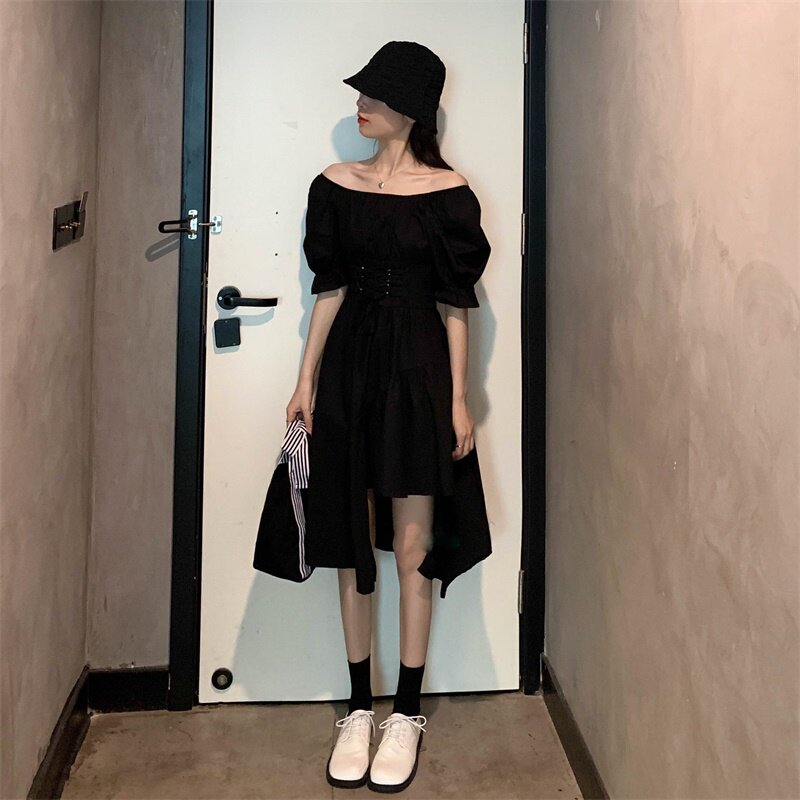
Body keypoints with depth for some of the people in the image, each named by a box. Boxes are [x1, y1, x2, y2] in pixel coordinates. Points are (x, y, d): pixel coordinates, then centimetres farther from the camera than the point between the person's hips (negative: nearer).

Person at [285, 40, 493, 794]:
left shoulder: (448, 193, 0)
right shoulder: (335, 186, 8)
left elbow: (455, 304, -1)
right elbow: (331, 289, 8)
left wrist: (458, 398, -6)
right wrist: (306, 381, 3)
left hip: (418, 369, -2)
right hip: (350, 367, 3)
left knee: (413, 549, 1)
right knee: (352, 546, 7)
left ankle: (406, 714, 18)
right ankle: (358, 709, 22)